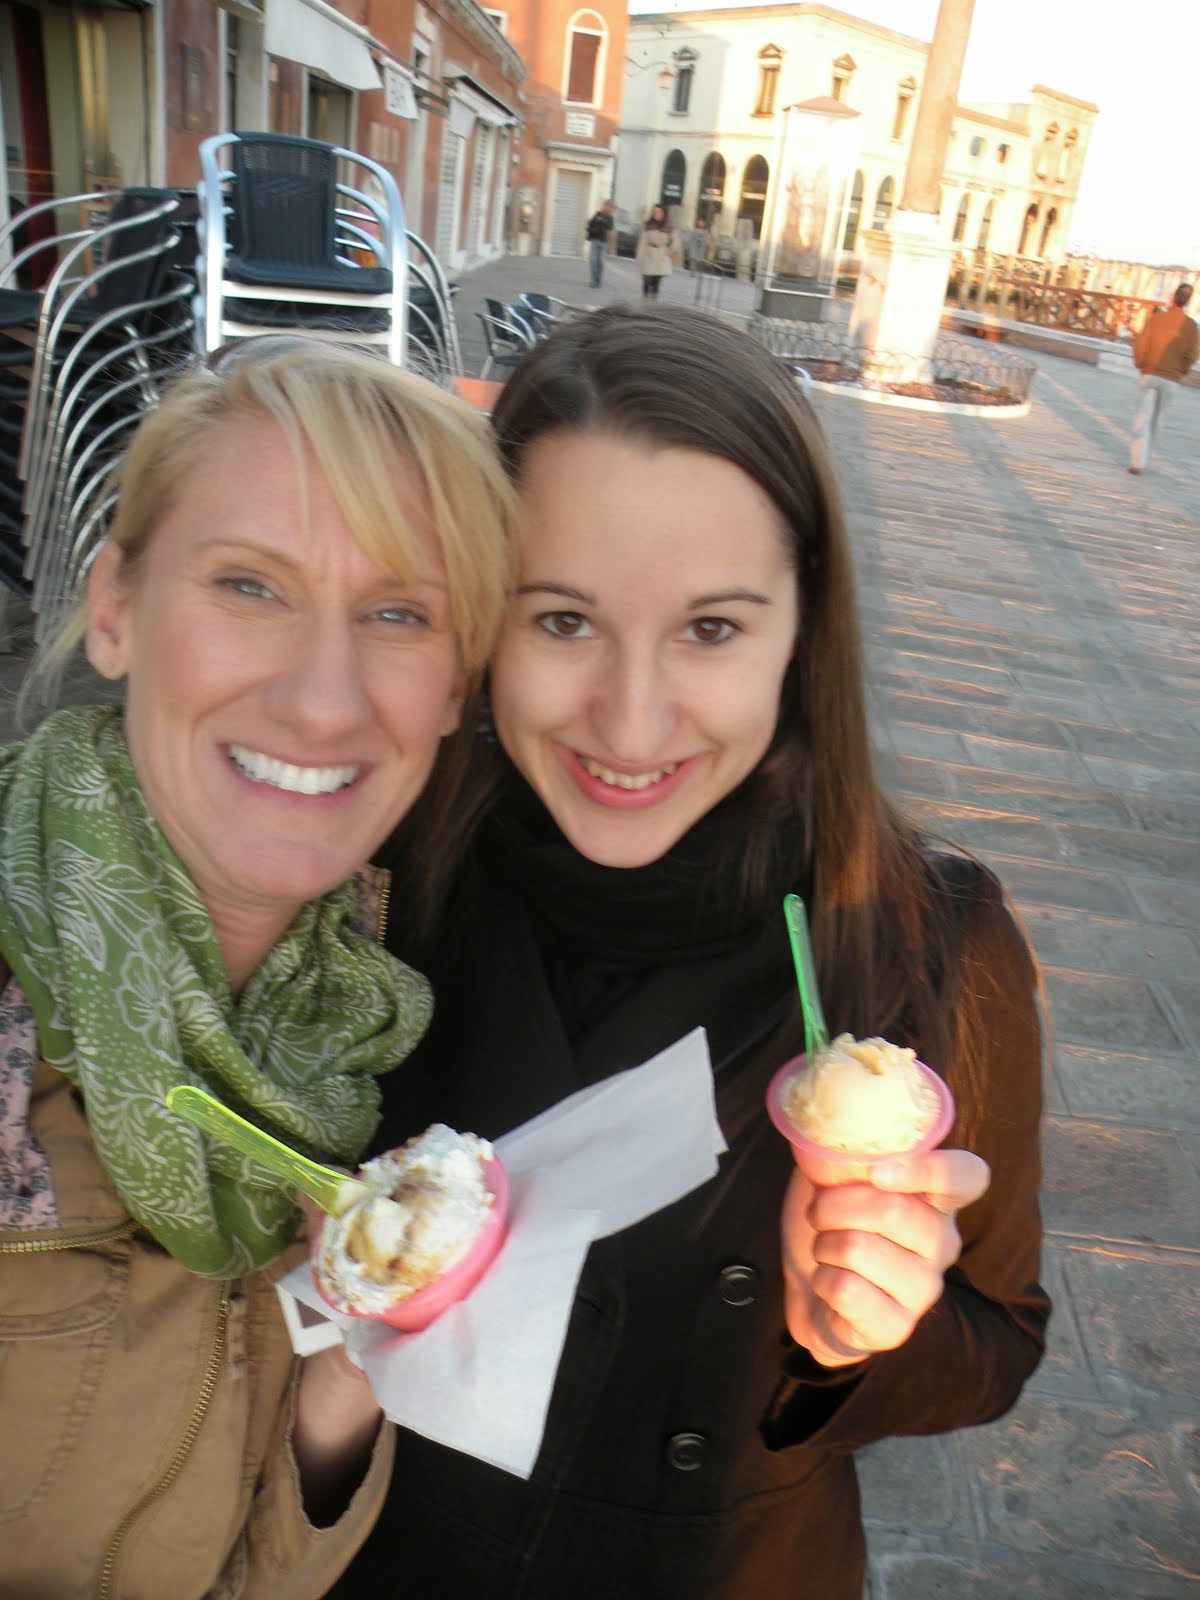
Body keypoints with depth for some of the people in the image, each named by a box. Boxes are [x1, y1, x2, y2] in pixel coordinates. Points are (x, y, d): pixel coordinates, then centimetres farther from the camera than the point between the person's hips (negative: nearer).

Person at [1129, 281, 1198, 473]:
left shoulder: (1155, 318, -4)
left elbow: (1140, 345, -7)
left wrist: (1141, 366, 9)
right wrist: (1180, 374, 10)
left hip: (1149, 375, -2)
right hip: (1170, 379, 2)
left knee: (1143, 416, -2)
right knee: (1155, 418, 18)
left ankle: (1138, 461, -14)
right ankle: (1143, 456, 27)